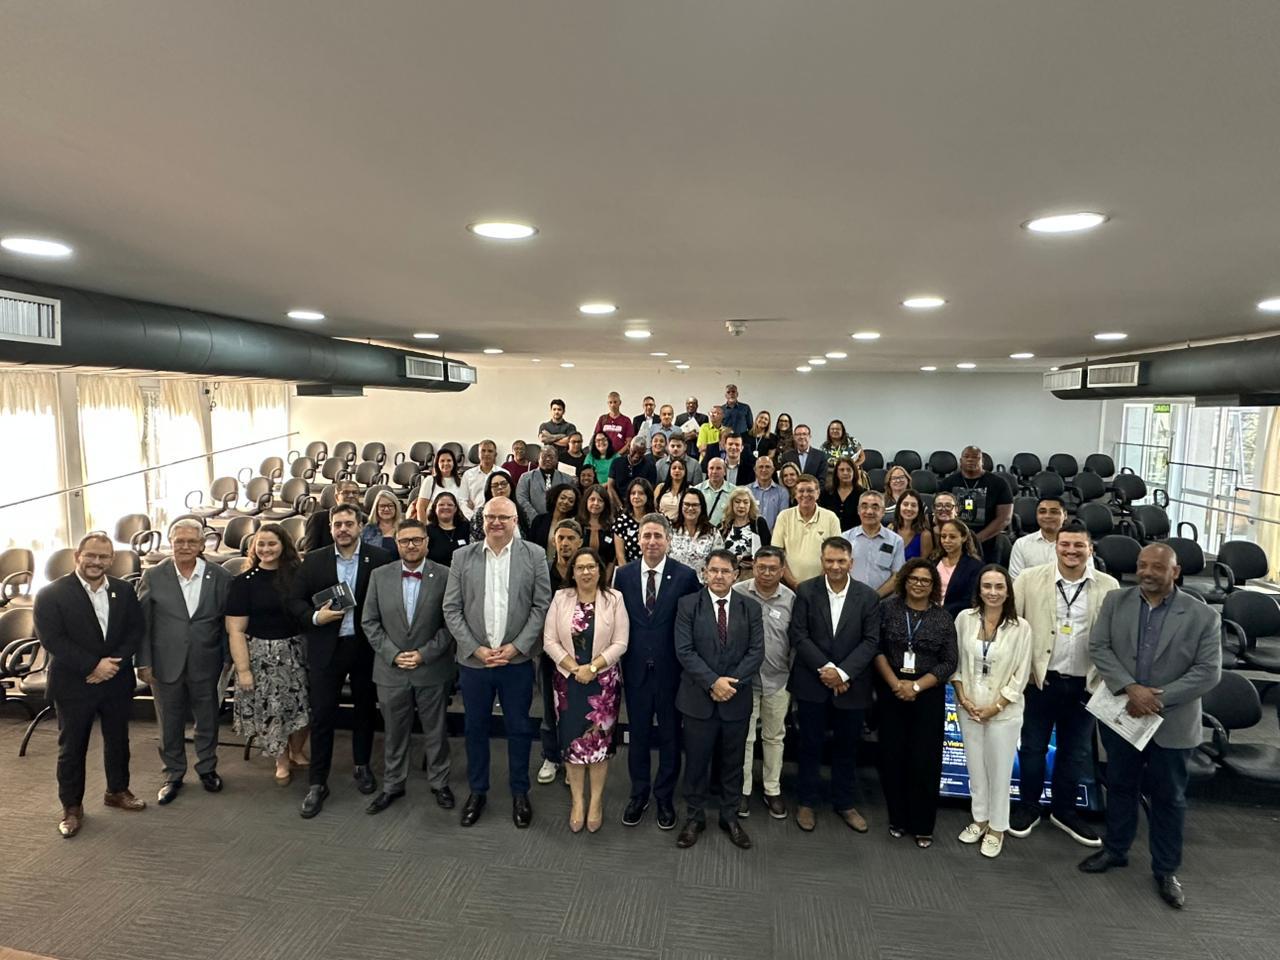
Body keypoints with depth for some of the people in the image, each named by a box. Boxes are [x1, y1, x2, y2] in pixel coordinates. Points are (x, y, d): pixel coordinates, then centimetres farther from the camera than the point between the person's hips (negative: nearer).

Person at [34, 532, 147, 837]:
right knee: (72, 747, 9)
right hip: (73, 685, -3)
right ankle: (72, 806, 24)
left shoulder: (124, 590, 1)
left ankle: (117, 791, 35)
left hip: (117, 681, 4)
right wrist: (93, 666, -21)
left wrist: (114, 662, -15)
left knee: (118, 740, 16)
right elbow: (52, 639, -17)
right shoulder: (51, 594, -11)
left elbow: (136, 629, 0)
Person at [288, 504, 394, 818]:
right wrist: (315, 617, -15)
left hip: (366, 647, 0)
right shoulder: (313, 560, 0)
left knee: (365, 709, 15)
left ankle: (361, 765, 36)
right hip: (326, 648, 0)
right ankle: (317, 783, 16)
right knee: (322, 714, 4)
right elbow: (295, 600, 3)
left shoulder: (379, 558, -5)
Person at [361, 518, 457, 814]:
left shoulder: (445, 576, -8)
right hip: (391, 668, 2)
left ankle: (439, 783, 31)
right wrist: (393, 654, -9)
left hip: (433, 669, -2)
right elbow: (369, 621, 1)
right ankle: (392, 785, 33)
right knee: (394, 732, 16)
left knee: (435, 731, 12)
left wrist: (424, 654, -13)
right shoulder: (380, 575, -1)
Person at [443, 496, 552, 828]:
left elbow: (541, 606, -4)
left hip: (517, 661, -1)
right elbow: (451, 609, 0)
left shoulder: (534, 555, -3)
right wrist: (475, 649, -9)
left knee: (519, 728, 11)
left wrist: (516, 647, -11)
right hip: (473, 660, 1)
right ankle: (477, 791, 33)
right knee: (475, 728, 14)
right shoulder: (462, 557, 1)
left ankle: (520, 792, 29)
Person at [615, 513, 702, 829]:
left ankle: (665, 798, 31)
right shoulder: (624, 574, -1)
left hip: (671, 669, -2)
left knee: (670, 736, 12)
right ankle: (639, 794, 33)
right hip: (636, 669, 2)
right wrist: (619, 659, 0)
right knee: (638, 734, 15)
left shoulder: (686, 576, -9)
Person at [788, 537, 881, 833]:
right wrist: (825, 669, -16)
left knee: (847, 747, 15)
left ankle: (845, 803, 32)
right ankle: (806, 802, 27)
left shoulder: (867, 596, -3)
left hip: (851, 685, 1)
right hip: (812, 683, -1)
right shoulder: (805, 591, -6)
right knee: (810, 745, 11)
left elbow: (871, 641, -6)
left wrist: (843, 672, -15)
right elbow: (799, 635, -8)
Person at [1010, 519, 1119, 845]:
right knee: (1032, 746, 11)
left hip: (1085, 684, 1)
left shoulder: (1109, 587, -3)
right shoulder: (1030, 579, -7)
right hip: (1040, 679, -1)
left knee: (1076, 751, 16)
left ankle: (1064, 811, 35)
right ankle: (1028, 807, 30)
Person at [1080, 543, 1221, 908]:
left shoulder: (1203, 616, -8)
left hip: (1172, 723, -2)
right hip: (1121, 714, 2)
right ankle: (1115, 850, 34)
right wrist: (1131, 688, -19)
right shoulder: (1115, 601, -3)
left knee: (1169, 796, 12)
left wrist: (1158, 699, -18)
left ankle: (1166, 870, 28)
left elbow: (1208, 672, -12)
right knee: (1120, 786, 17)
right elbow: (1098, 647, -7)